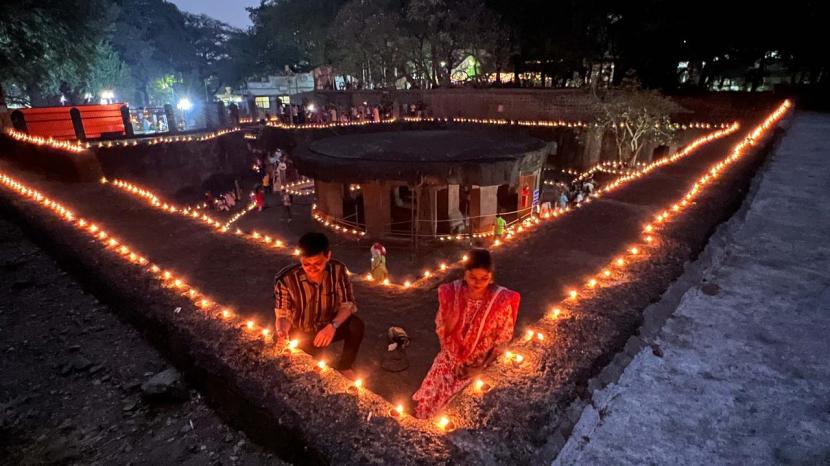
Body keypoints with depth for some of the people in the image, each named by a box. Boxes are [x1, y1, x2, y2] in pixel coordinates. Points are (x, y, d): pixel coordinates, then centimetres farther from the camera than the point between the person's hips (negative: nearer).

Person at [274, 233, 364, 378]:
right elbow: (283, 317, -14)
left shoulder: (338, 270, -20)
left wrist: (333, 325, -33)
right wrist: (282, 332, -38)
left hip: (327, 327, 2)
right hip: (301, 334, -2)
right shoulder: (285, 279, -26)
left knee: (356, 325, -25)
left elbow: (349, 304, -14)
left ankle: (344, 366, 2)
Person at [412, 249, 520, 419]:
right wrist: (451, 356, -4)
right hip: (450, 358, 2)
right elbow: (441, 328, 1)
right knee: (427, 401, -6)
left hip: (482, 364, -2)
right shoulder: (452, 292, -13)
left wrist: (480, 367, -13)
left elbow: (502, 341, -8)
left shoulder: (502, 300, -19)